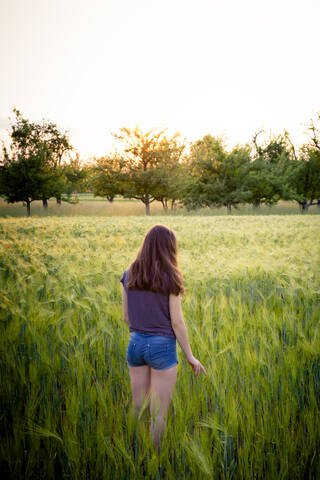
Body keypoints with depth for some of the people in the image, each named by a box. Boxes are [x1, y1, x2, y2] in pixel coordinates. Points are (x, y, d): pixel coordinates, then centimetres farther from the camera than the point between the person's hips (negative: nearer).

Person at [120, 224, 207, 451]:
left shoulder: (129, 275, 2)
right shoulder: (169, 277, -12)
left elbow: (126, 317, 7)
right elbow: (177, 322, -11)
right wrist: (190, 356, -3)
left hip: (135, 344, 5)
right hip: (162, 346, -5)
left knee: (137, 407, 17)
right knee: (159, 413, 6)